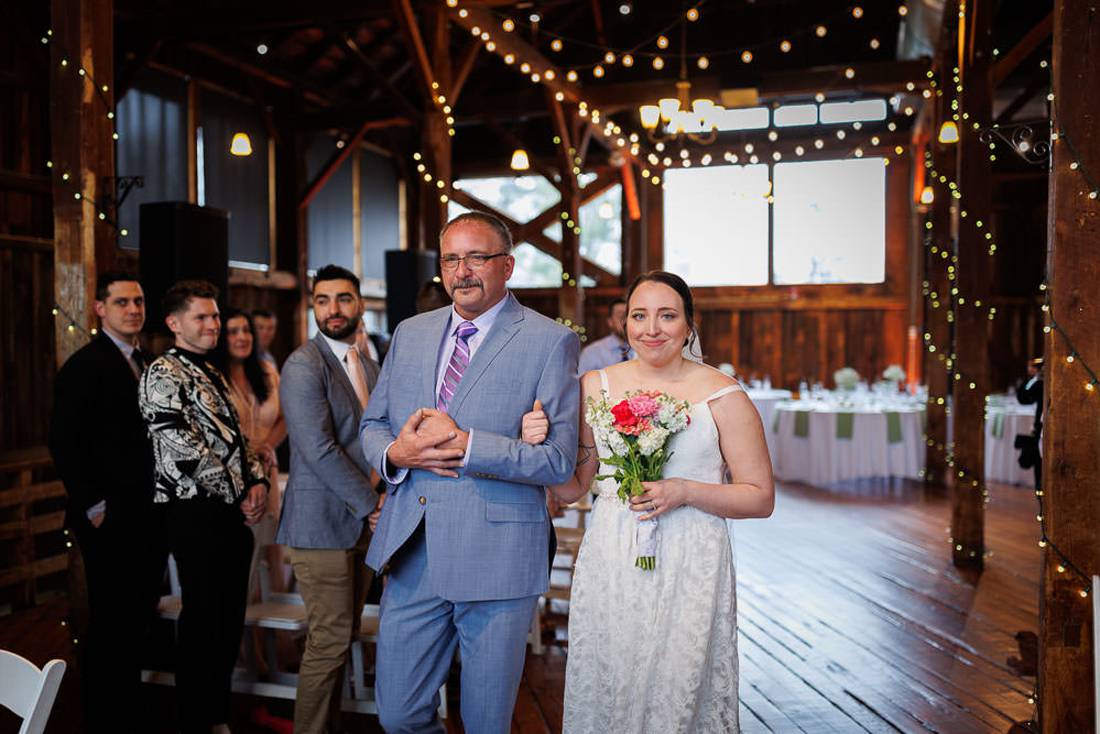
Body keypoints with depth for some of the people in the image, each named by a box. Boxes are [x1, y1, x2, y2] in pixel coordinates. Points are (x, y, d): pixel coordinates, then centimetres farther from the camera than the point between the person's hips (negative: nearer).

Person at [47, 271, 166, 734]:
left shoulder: (147, 364, 13)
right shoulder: (84, 365, -9)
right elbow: (64, 442, -13)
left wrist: (163, 503, 7)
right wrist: (93, 507, -14)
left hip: (150, 517, 7)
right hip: (110, 520, -7)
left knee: (138, 620, 14)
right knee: (109, 623, 3)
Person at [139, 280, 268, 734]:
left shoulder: (211, 374, 18)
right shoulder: (163, 375, -10)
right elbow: (184, 452, -18)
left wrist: (257, 481, 4)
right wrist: (239, 495, -12)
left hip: (234, 513, 9)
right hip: (197, 514, -8)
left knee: (231, 618, 15)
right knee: (203, 622, 1)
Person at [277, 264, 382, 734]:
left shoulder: (369, 367, 13)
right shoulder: (303, 366, -12)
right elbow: (319, 450, -20)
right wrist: (372, 504, -15)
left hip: (362, 521, 7)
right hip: (323, 522, -7)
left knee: (342, 637, 15)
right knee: (330, 641, -2)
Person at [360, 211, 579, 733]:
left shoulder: (550, 342, -7)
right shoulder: (410, 333, 10)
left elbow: (558, 460, -13)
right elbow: (372, 425, 15)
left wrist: (463, 444, -21)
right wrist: (395, 453, -8)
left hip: (497, 558, -4)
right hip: (411, 556, 4)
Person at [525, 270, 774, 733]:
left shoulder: (723, 397, -4)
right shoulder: (595, 387, 5)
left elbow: (761, 498, -1)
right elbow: (572, 488, 9)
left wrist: (685, 491, -15)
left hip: (689, 568, -2)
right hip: (609, 565, 3)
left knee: (679, 693, 6)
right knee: (603, 694, 12)